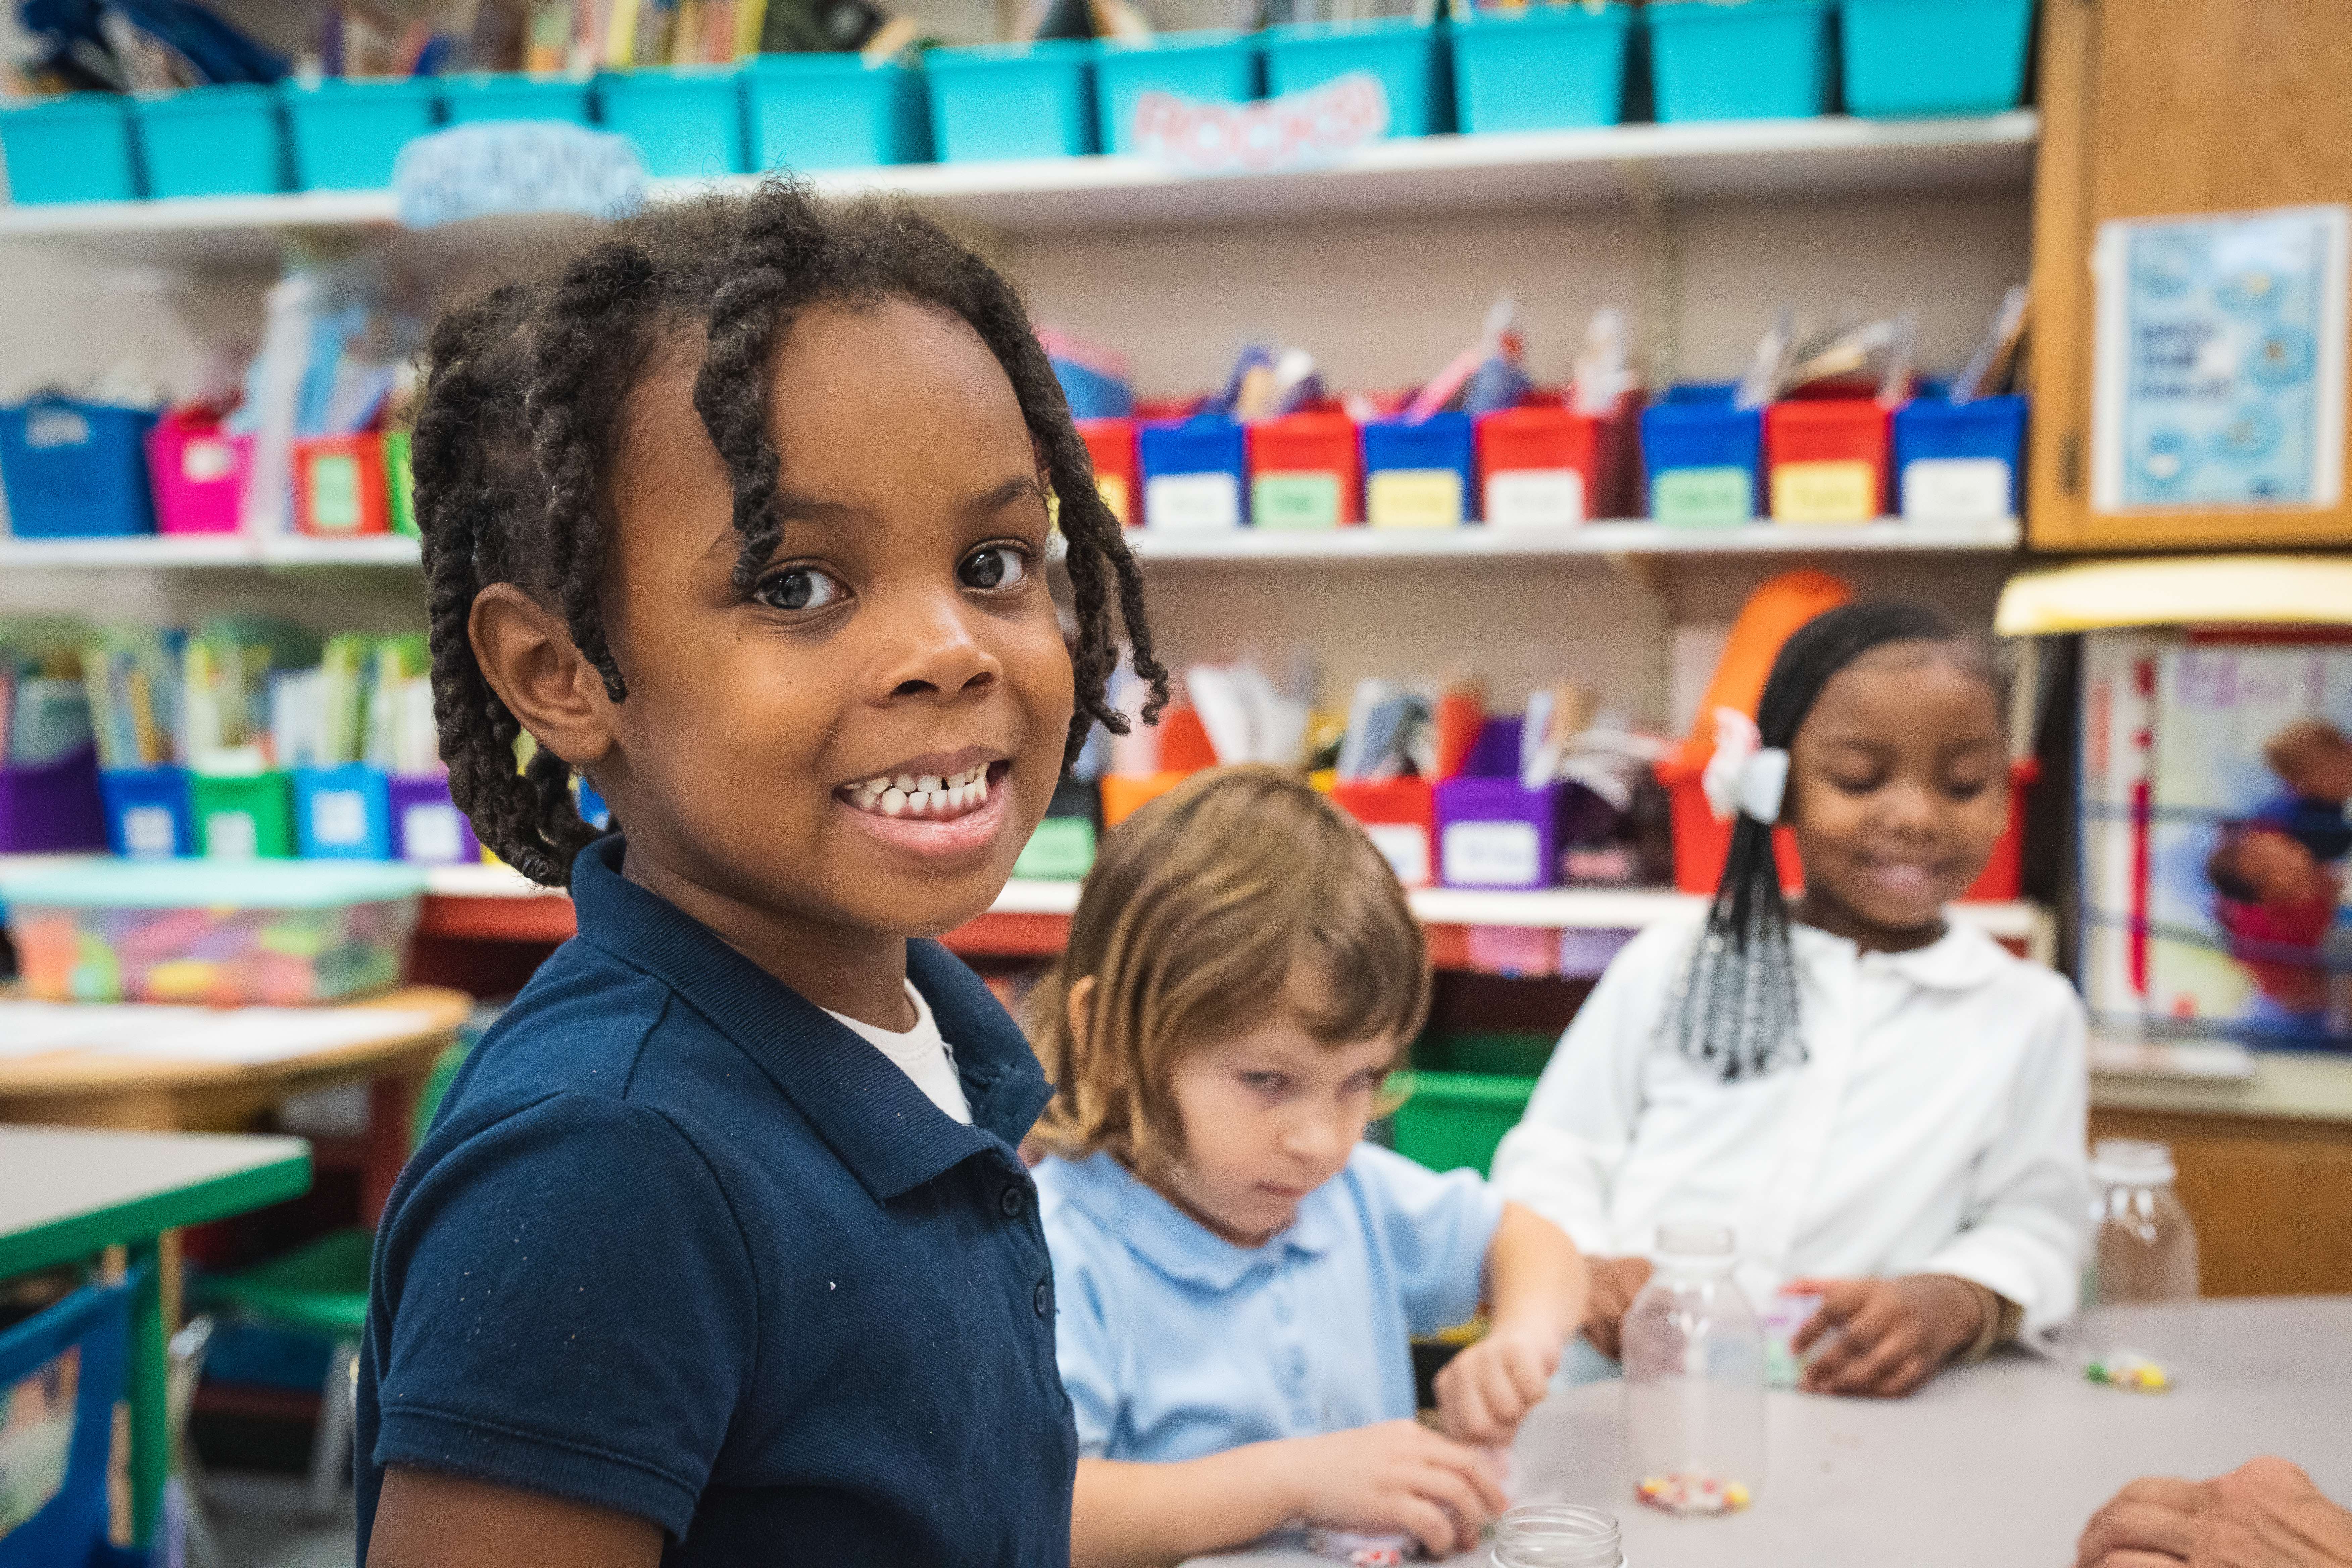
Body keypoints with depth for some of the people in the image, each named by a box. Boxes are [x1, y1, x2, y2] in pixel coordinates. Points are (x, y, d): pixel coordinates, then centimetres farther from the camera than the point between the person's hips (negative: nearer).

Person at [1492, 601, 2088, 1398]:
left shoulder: (2031, 1016, 11)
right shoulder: (1669, 966, 11)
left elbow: (2034, 1224, 5)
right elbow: (1552, 1154, 11)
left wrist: (1951, 1304, -17)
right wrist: (1580, 1266, -10)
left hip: (1849, 1424, 3)